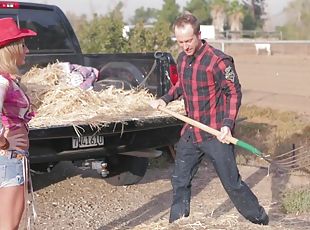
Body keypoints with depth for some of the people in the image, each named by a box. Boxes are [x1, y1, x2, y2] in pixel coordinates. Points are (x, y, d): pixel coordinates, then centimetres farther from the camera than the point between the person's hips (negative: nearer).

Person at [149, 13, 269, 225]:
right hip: (190, 133, 7)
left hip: (216, 135, -7)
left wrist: (228, 124, -22)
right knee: (180, 182, 14)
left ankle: (261, 222, 17)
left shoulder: (219, 61, -17)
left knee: (232, 184, 0)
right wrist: (165, 99, 8)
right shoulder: (182, 59, 6)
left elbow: (234, 93, -13)